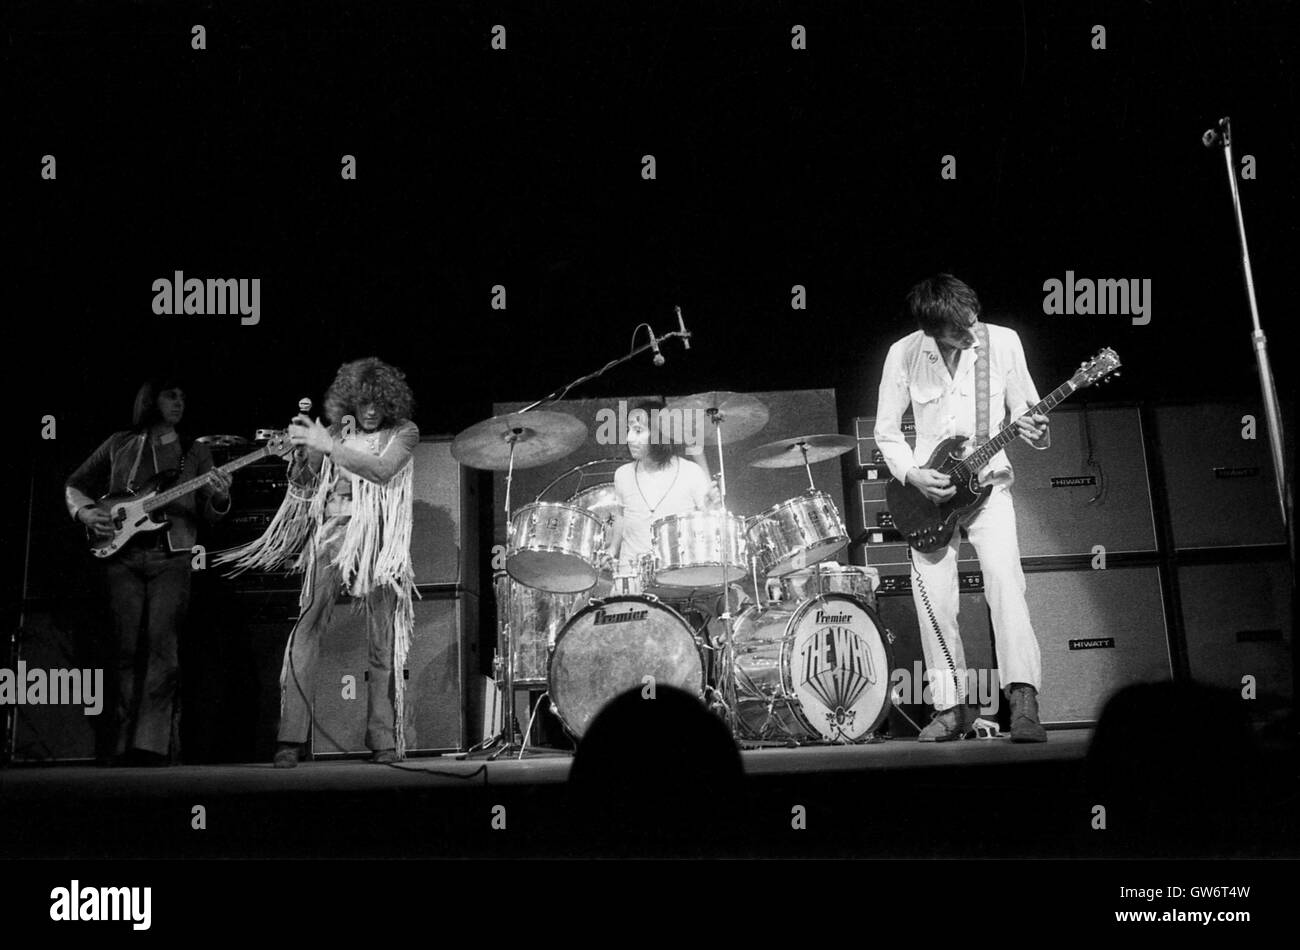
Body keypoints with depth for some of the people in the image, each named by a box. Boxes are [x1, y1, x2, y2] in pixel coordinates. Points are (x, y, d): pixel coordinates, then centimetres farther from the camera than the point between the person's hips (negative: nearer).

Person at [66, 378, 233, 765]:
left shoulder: (196, 452, 14)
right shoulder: (119, 444, 14)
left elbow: (209, 513, 7)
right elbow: (74, 485, 21)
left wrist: (220, 499, -16)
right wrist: (85, 511, 0)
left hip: (171, 556, -1)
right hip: (122, 556, 1)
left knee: (161, 647, -11)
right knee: (127, 648, 0)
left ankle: (151, 744, -13)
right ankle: (124, 743, 6)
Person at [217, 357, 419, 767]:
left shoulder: (403, 431, 7)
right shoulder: (337, 429, 13)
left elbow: (383, 470, -12)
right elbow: (302, 484, 11)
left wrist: (328, 446, -17)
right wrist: (300, 452, -8)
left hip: (379, 539, -1)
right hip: (332, 531, 1)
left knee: (382, 640, -2)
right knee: (307, 628, -11)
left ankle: (383, 740, 4)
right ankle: (291, 738, -12)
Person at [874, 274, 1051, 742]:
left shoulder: (1003, 342, -6)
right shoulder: (903, 355, -6)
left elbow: (1025, 409, 3)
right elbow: (886, 431, 2)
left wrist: (1037, 433, -20)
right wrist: (912, 475, -13)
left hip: (988, 482, -1)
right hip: (929, 492, 1)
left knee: (1005, 580, -21)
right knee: (934, 603, -1)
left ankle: (1024, 702, -21)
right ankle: (952, 707, 14)